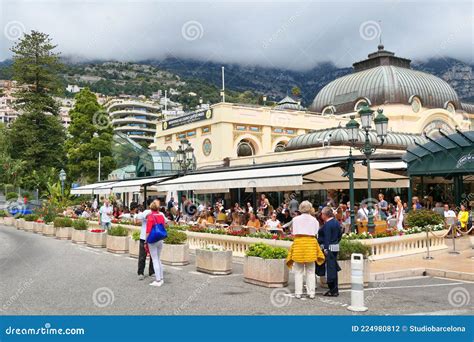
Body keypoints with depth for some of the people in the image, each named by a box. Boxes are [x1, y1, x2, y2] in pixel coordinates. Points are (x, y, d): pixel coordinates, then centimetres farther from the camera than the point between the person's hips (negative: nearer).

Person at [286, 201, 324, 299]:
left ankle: (298, 293, 7)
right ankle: (311, 292, 9)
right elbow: (315, 234, -2)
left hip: (298, 243, 0)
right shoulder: (314, 220, 4)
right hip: (311, 243, 1)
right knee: (311, 271, 9)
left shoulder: (296, 219, 2)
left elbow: (294, 234, 1)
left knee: (298, 271, 7)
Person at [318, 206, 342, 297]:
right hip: (336, 248, 10)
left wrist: (325, 249, -21)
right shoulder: (336, 222, 11)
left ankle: (333, 290, -2)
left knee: (330, 269, -5)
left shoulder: (327, 225, -16)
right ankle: (335, 289, 20)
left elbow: (327, 238, -20)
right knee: (334, 268, 14)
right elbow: (340, 234, 18)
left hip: (329, 248, -10)